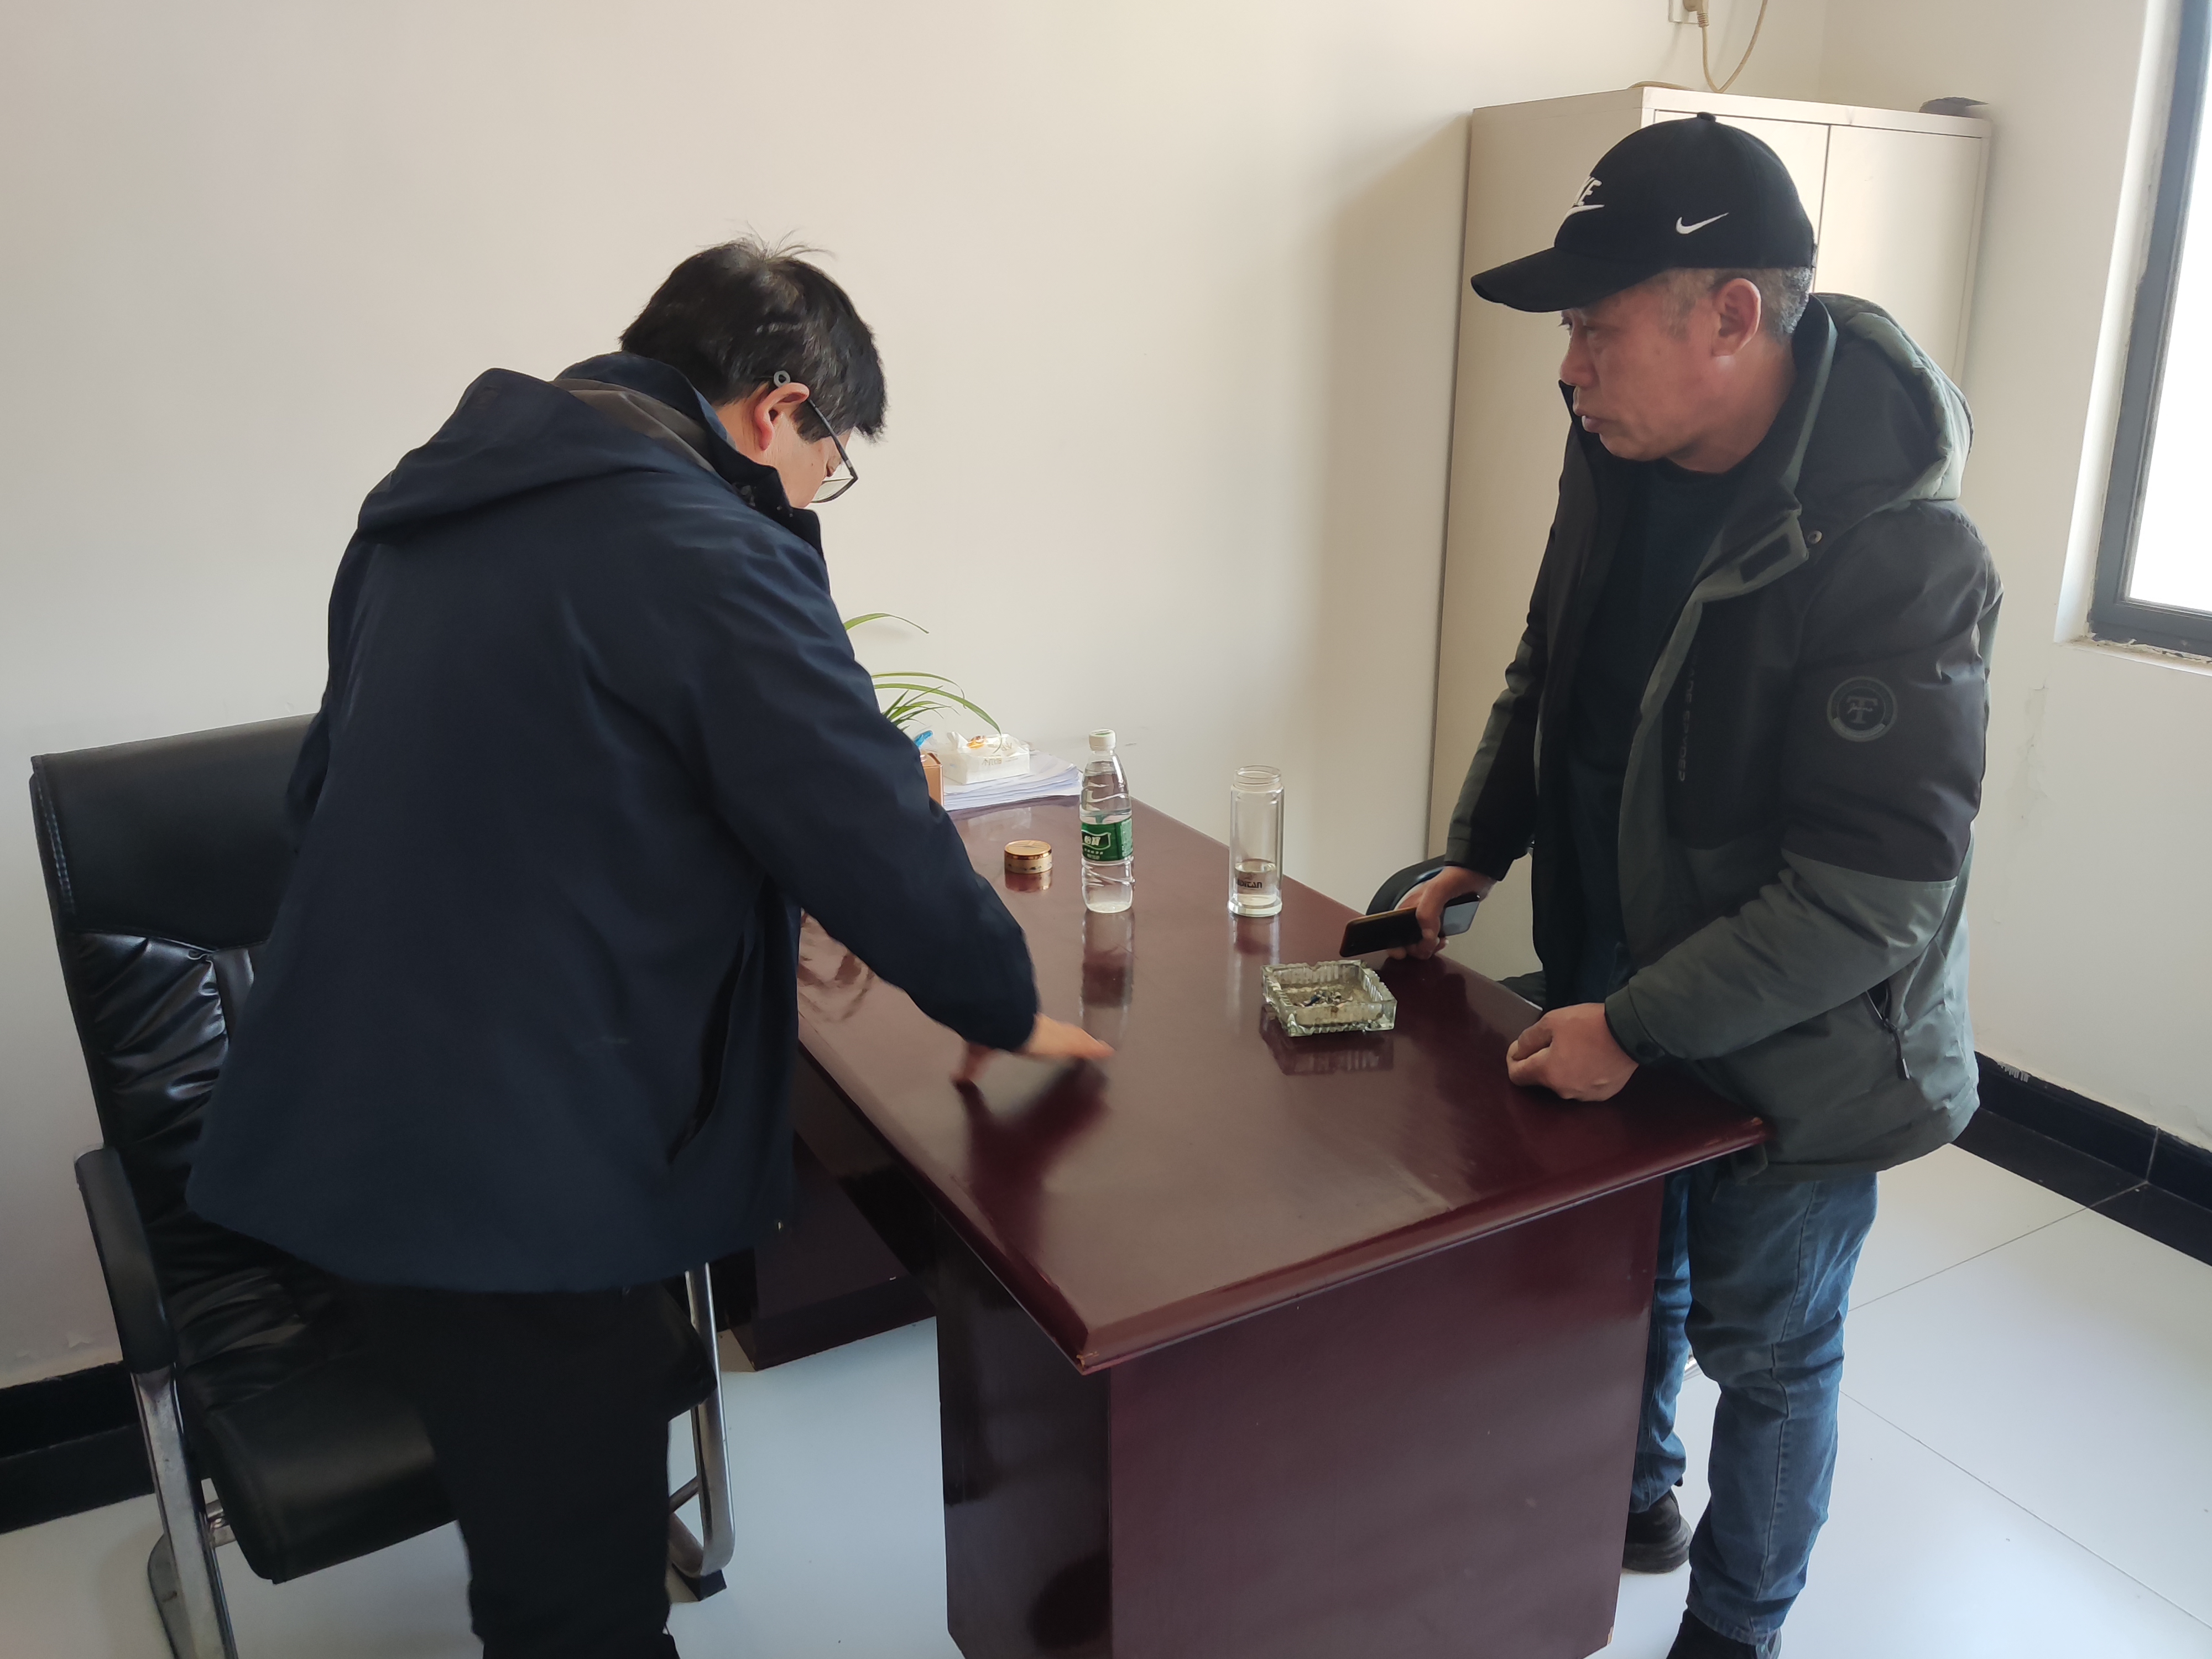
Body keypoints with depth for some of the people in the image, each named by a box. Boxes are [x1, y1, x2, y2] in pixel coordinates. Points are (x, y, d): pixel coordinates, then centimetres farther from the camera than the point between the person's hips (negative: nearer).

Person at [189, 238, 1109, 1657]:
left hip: (353, 1124, 8)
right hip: (517, 1167, -8)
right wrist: (1005, 1007, 4)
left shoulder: (436, 505, 11)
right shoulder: (709, 555, -15)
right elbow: (878, 837, -16)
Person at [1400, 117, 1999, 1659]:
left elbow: (1874, 895, -28)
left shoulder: (1901, 558, -29)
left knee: (1764, 1348, 15)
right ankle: (1634, 1494, 53)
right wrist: (1476, 854, 5)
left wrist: (1638, 1028, -25)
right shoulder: (1621, 462, -6)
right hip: (1618, 988, 6)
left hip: (1791, 1046, -6)